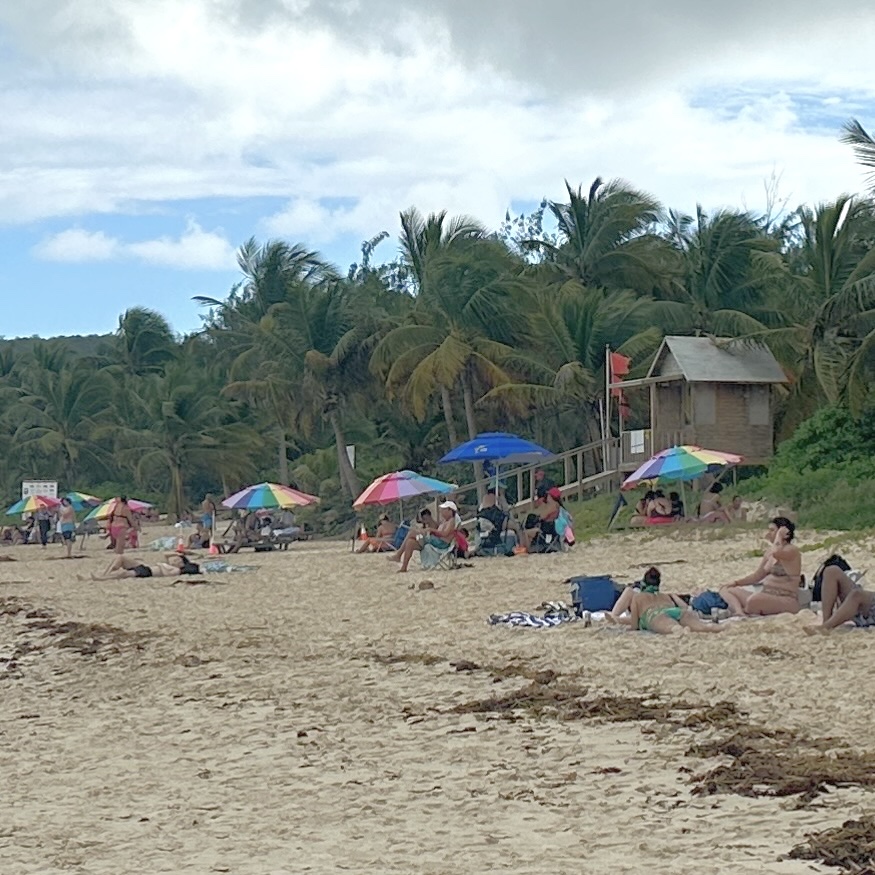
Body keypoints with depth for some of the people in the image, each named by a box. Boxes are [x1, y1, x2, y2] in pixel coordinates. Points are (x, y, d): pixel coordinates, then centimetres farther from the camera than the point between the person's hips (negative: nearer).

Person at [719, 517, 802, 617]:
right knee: (725, 589, 2)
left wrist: (779, 535, -15)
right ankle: (739, 613, -28)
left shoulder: (792, 550, -8)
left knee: (754, 599, -42)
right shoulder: (769, 551, 18)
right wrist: (736, 583, 10)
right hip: (766, 599, 10)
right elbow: (757, 576, 22)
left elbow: (776, 553, -33)